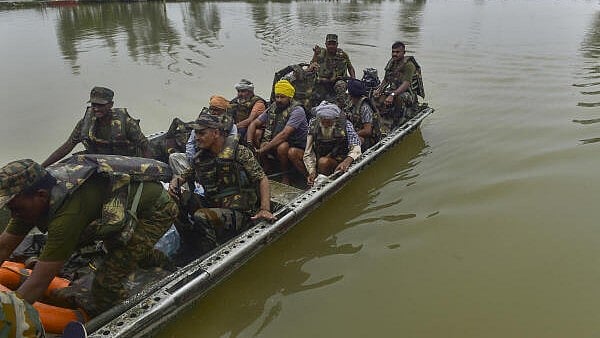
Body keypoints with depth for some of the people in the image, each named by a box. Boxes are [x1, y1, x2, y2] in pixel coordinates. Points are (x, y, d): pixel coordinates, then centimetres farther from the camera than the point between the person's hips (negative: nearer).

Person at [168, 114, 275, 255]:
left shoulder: (239, 152, -7)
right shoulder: (200, 158, 9)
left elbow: (262, 179, -9)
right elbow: (184, 176, 21)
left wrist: (265, 209, -21)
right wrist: (174, 182, -5)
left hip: (239, 214, -6)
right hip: (214, 210, 6)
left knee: (201, 216, -30)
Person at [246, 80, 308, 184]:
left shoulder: (297, 111, -19)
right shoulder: (272, 108, 3)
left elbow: (284, 134, -30)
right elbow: (254, 124, 4)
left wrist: (263, 149, -33)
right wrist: (249, 144, -14)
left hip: (298, 147, -6)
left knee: (282, 147, -38)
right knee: (256, 134, -8)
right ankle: (268, 169, 0)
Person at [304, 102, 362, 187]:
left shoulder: (345, 124, -14)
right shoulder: (313, 125, -8)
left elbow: (356, 148, -23)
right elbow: (308, 153, -9)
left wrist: (347, 161, -43)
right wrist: (312, 171, -24)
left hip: (339, 162, -4)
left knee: (323, 161, -36)